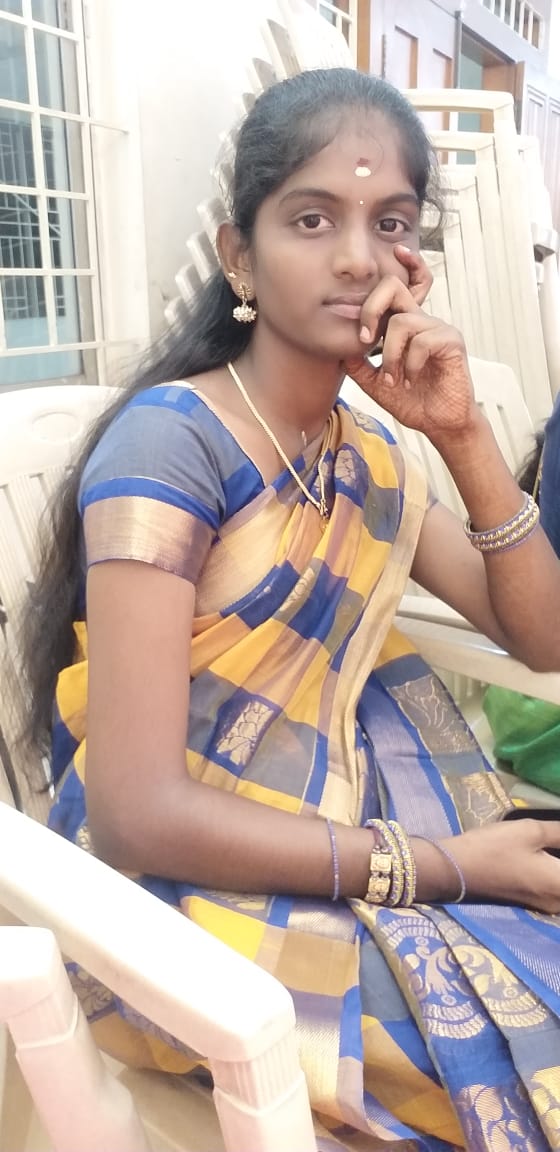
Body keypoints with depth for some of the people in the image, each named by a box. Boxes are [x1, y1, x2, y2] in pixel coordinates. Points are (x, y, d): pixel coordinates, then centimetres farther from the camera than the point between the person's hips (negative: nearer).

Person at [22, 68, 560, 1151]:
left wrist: (465, 435, -12)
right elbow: (135, 812, -24)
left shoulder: (371, 452, 4)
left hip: (326, 837, 6)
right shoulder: (169, 440, -19)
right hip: (177, 892, -6)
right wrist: (449, 866, -20)